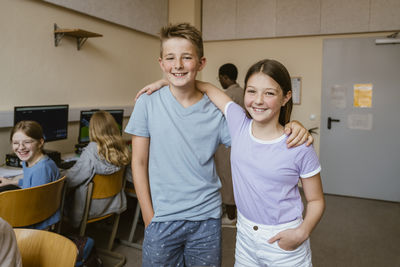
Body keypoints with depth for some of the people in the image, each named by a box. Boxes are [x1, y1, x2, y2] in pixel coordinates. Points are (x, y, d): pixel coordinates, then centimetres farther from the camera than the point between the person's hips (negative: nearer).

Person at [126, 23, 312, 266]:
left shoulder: (216, 110, -5)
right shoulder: (148, 103, -6)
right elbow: (139, 162, -2)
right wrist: (149, 218, -3)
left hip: (207, 219, 1)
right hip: (162, 219, 0)